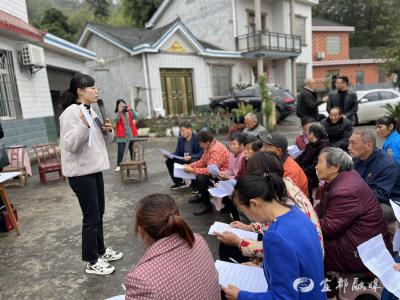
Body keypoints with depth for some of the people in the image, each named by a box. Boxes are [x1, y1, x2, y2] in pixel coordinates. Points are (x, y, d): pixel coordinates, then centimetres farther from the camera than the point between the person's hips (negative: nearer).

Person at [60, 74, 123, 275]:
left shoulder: (91, 111, 12)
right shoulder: (71, 113, -16)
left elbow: (104, 141, 18)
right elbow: (70, 145, -23)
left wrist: (108, 131, -3)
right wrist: (84, 125, -35)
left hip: (94, 169, 9)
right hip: (81, 173, -9)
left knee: (98, 214, 17)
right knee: (91, 217, -1)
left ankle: (100, 250, 33)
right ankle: (91, 262, 14)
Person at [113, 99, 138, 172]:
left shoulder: (128, 112, 6)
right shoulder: (117, 114, 1)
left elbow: (134, 116, -10)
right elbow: (116, 120, -18)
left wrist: (130, 110, -23)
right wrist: (120, 111, -25)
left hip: (131, 134, 3)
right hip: (122, 135, -3)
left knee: (132, 149, 12)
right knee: (120, 151, -7)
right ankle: (118, 165, -2)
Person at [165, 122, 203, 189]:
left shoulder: (197, 138, -14)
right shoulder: (180, 138, 4)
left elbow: (202, 153, -18)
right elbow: (177, 152, 10)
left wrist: (191, 157, -33)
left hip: (195, 159, -6)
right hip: (184, 159, 7)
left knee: (192, 162, -39)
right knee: (169, 160, -9)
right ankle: (178, 182, 3)